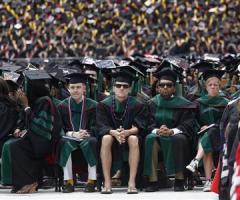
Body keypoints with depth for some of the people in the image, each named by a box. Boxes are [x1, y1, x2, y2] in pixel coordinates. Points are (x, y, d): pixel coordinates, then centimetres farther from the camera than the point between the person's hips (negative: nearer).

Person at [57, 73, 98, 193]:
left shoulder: (92, 105, 6)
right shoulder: (62, 106, 8)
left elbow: (95, 129, 1)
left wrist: (86, 134, -21)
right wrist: (73, 134, -17)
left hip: (87, 139, -1)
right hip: (70, 138, 1)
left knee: (91, 142, -36)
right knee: (64, 143, -34)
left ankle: (92, 181, -30)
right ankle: (68, 181, -32)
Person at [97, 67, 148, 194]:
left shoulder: (137, 106, -3)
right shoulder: (104, 105, -2)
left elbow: (138, 127, -12)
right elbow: (102, 127, -11)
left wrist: (127, 132, -35)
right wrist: (114, 133, -33)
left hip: (130, 136, 0)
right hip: (112, 135, 0)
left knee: (134, 139, -34)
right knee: (106, 139, -33)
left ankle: (132, 182, -37)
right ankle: (107, 182, -35)